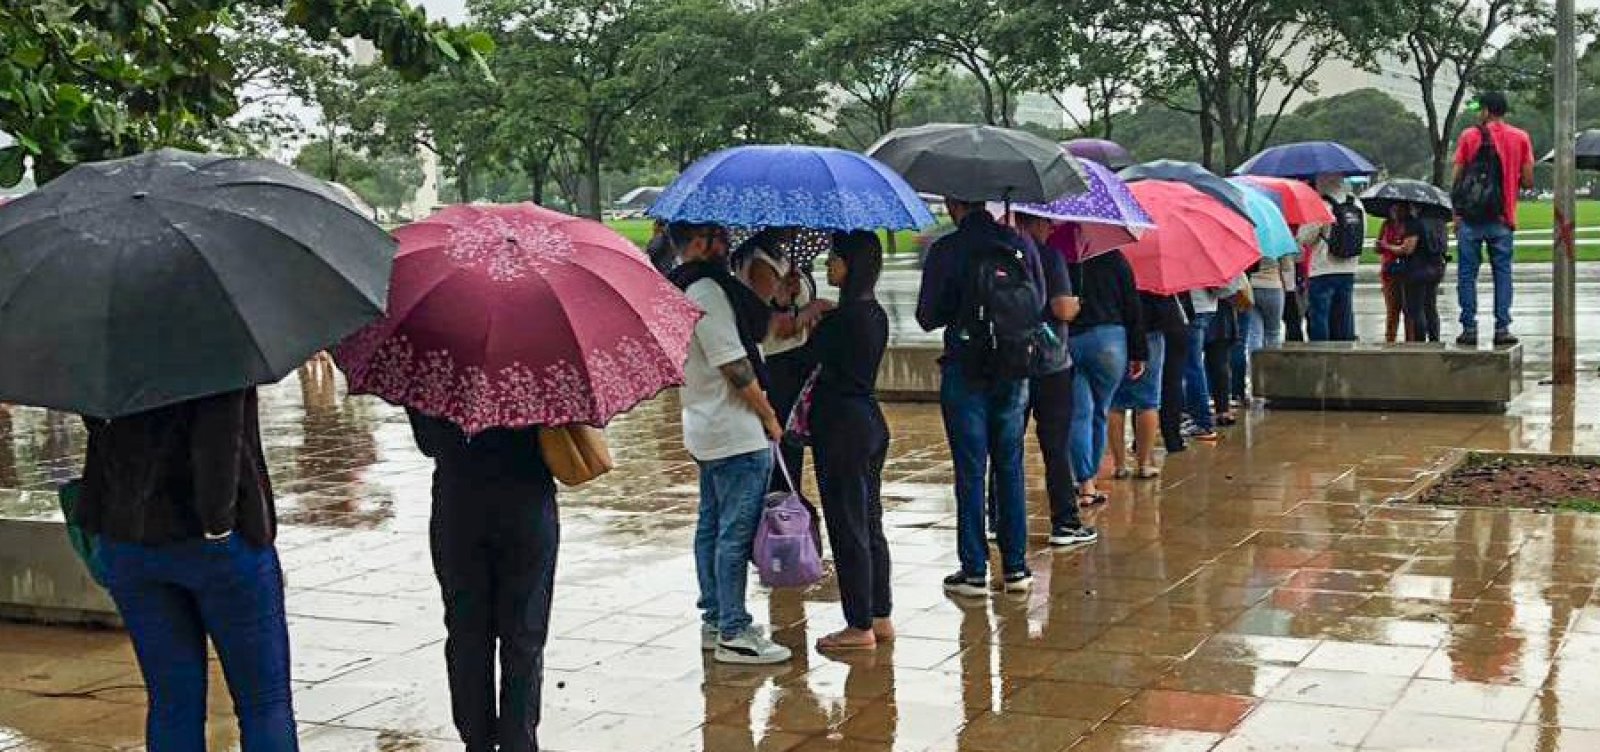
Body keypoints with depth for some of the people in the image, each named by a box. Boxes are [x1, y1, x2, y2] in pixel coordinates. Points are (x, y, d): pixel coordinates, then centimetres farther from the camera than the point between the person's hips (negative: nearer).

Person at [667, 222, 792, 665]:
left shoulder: (682, 290, 12)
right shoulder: (707, 292, -20)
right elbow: (733, 365, -21)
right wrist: (769, 416, -10)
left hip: (704, 430, 11)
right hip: (736, 433, -11)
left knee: (712, 526, 16)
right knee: (736, 532, -5)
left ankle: (714, 620, 24)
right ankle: (733, 634, -1)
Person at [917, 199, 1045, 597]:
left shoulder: (946, 250, -11)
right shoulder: (1023, 246, 1)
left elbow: (927, 318, -6)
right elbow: (1039, 306, 10)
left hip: (965, 373, -4)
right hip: (1013, 373, 4)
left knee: (970, 473, 2)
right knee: (1010, 468, 12)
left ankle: (974, 571, 5)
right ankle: (1016, 567, 15)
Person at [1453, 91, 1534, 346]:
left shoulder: (1469, 136, -1)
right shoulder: (1521, 138, 2)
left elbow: (1456, 179, -3)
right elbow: (1528, 181, 0)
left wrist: (1456, 213, 6)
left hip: (1470, 217, -1)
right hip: (1503, 220, 1)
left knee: (1467, 273, 4)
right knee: (1502, 273, 6)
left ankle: (1469, 328, 1)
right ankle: (1502, 328, 0)